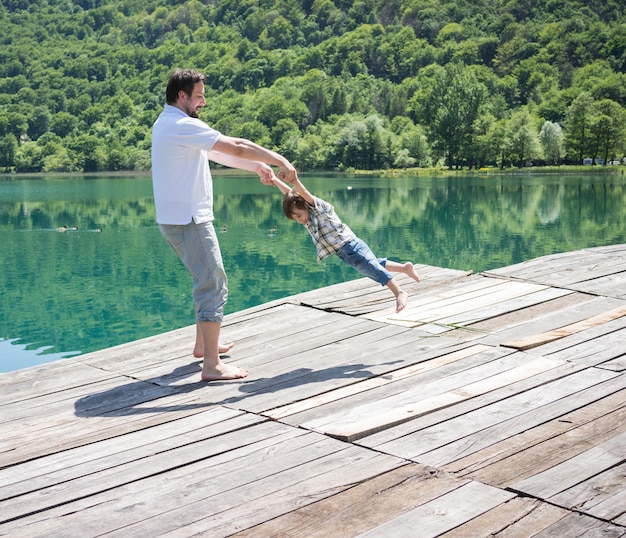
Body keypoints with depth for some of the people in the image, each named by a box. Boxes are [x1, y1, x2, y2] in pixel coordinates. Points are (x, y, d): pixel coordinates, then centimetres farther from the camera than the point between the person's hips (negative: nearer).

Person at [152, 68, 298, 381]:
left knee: (208, 280, 23)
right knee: (213, 286, -8)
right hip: (189, 220, -11)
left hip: (175, 219, 11)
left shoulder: (168, 124, 16)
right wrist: (281, 161, -11)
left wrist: (256, 166, 14)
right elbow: (237, 147, -18)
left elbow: (219, 154, 18)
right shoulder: (183, 126, -17)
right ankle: (212, 366, -7)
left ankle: (203, 344, 34)